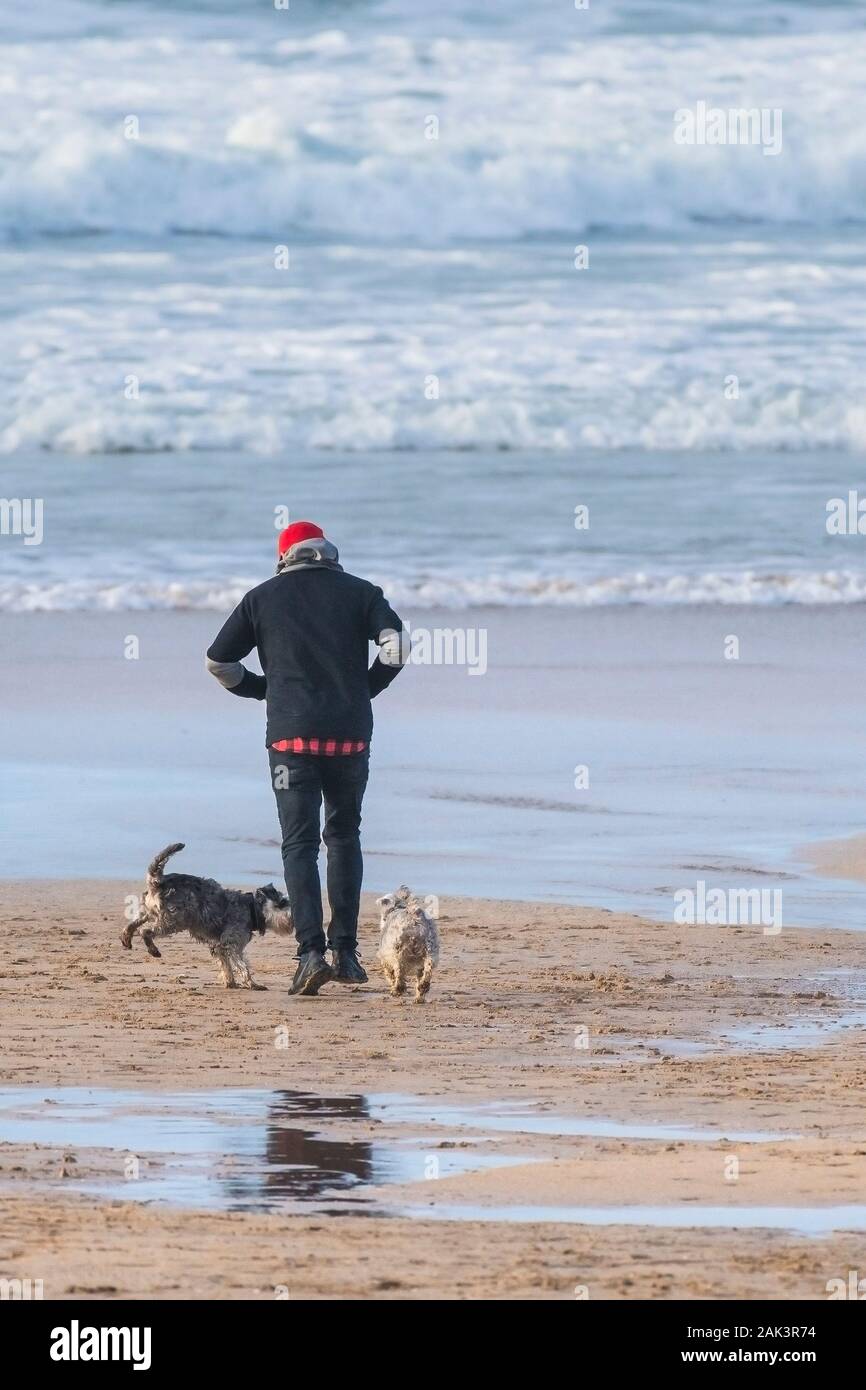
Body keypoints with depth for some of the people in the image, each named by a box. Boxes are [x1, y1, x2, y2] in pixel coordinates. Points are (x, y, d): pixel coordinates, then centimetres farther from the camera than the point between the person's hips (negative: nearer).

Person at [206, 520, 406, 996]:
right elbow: (396, 647, -6)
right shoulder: (360, 593, 8)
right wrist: (365, 689, 9)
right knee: (344, 836, 16)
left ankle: (311, 952, -16)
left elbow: (218, 662, 10)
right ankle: (345, 951, 12)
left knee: (299, 844, -1)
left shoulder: (263, 598, 9)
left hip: (291, 735, -1)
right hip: (350, 734, 1)